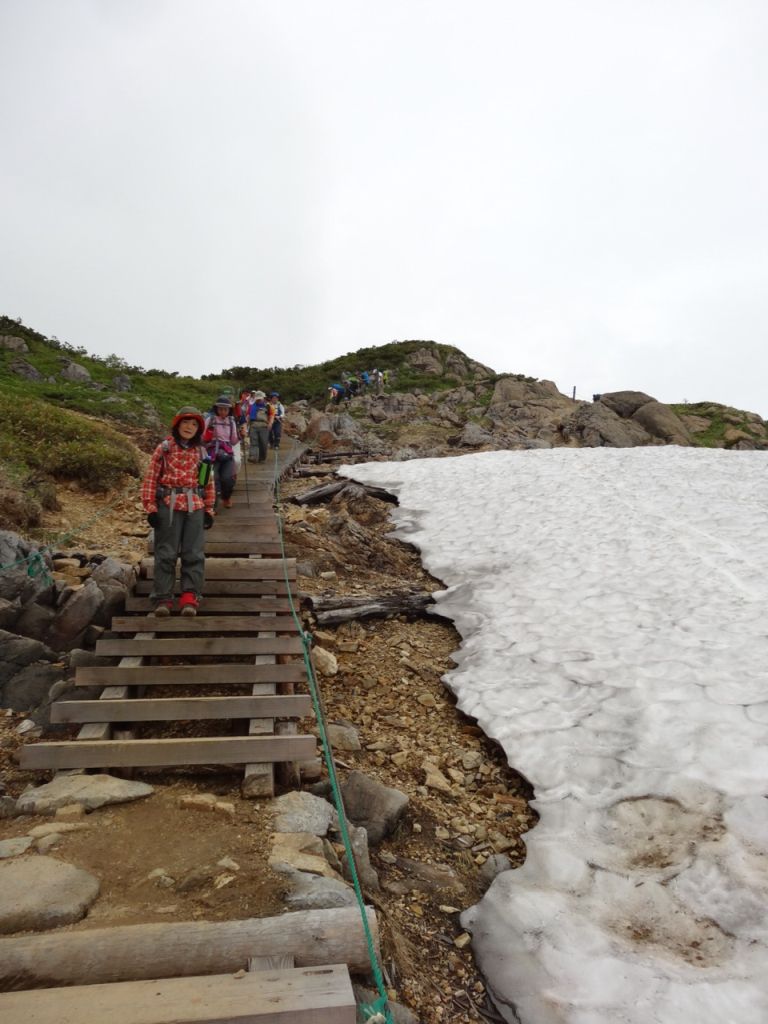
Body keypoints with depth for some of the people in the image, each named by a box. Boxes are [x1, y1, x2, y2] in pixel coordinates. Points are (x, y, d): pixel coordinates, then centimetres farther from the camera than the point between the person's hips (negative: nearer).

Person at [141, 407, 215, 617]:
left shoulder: (201, 452, 12)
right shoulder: (164, 448, 3)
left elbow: (209, 482, 15)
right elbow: (150, 478, 0)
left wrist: (209, 510, 12)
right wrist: (150, 507, -5)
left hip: (195, 507, 3)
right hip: (169, 505, -2)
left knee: (194, 554, 1)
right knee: (166, 553, 1)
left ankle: (190, 597, 5)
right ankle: (163, 598, 7)